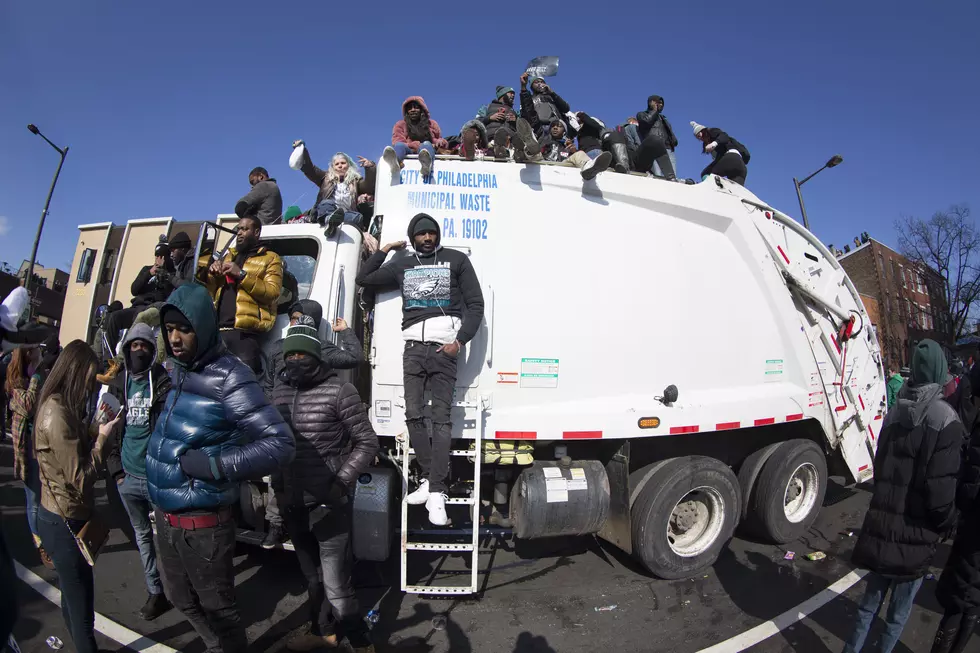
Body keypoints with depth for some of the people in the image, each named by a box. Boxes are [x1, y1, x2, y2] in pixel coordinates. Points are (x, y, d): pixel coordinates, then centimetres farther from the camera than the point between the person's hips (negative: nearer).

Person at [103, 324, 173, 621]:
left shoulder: (164, 382, -7)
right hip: (128, 477, 5)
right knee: (143, 535, 16)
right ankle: (155, 592, 30)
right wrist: (115, 468, 6)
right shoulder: (118, 385, 7)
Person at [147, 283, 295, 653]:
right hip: (165, 518, 8)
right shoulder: (177, 371, 4)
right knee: (182, 599, 25)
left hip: (204, 525, -8)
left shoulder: (228, 378, -20)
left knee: (216, 608, 12)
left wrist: (211, 466, -26)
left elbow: (280, 443, -24)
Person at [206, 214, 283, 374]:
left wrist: (242, 274, -15)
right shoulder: (229, 256, 27)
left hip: (244, 332, -6)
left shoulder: (270, 259, 7)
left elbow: (272, 293, -10)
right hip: (217, 328, 7)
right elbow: (211, 292, 27)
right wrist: (213, 273, 7)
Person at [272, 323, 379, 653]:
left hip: (329, 506, -6)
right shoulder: (280, 392, 5)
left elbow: (367, 443, -9)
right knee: (311, 576, 23)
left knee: (336, 585, -3)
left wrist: (341, 483, -17)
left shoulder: (339, 392, -13)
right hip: (295, 505, 6)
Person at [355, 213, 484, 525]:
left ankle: (436, 491, -7)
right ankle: (431, 479, 8)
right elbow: (363, 278, 23)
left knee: (441, 418, -8)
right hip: (414, 347, 4)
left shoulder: (457, 260, 9)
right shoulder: (402, 264, 19)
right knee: (413, 414, -3)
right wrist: (385, 249, 19)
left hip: (444, 347, -3)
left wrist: (460, 341, -8)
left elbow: (475, 304, 4)